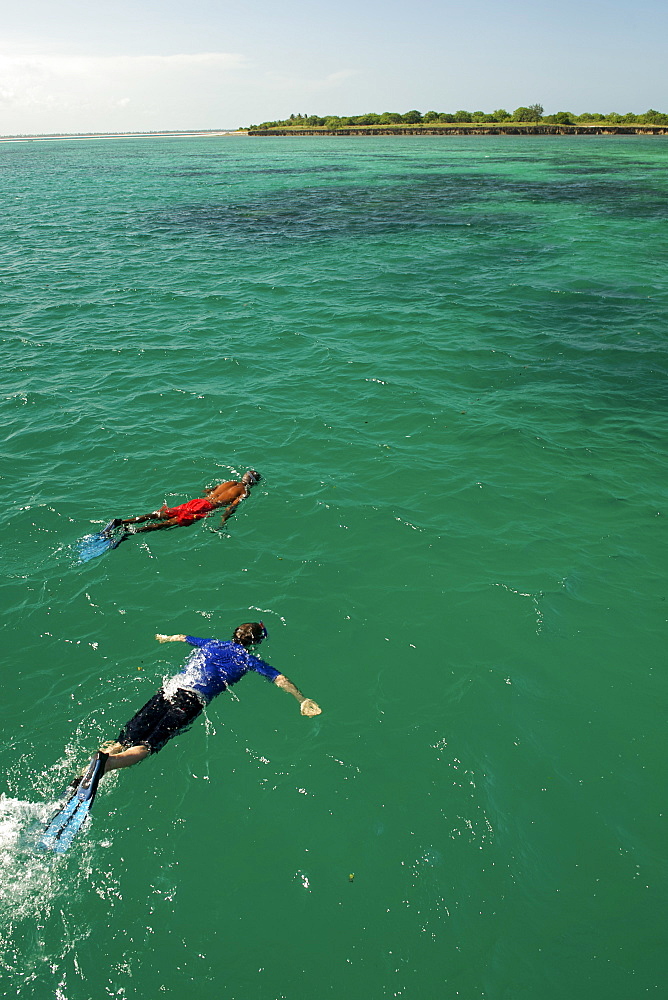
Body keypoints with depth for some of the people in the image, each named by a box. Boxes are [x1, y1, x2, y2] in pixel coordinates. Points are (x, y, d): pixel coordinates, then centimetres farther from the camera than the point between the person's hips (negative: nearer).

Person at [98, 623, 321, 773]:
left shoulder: (211, 644, 27)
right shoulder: (247, 659, 14)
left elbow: (184, 637, 46)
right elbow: (278, 678, 7)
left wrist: (166, 638, 67)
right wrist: (302, 700, 9)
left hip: (171, 686, 5)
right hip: (192, 698, -5)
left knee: (128, 738, -5)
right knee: (149, 744, -16)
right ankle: (108, 762, -41)